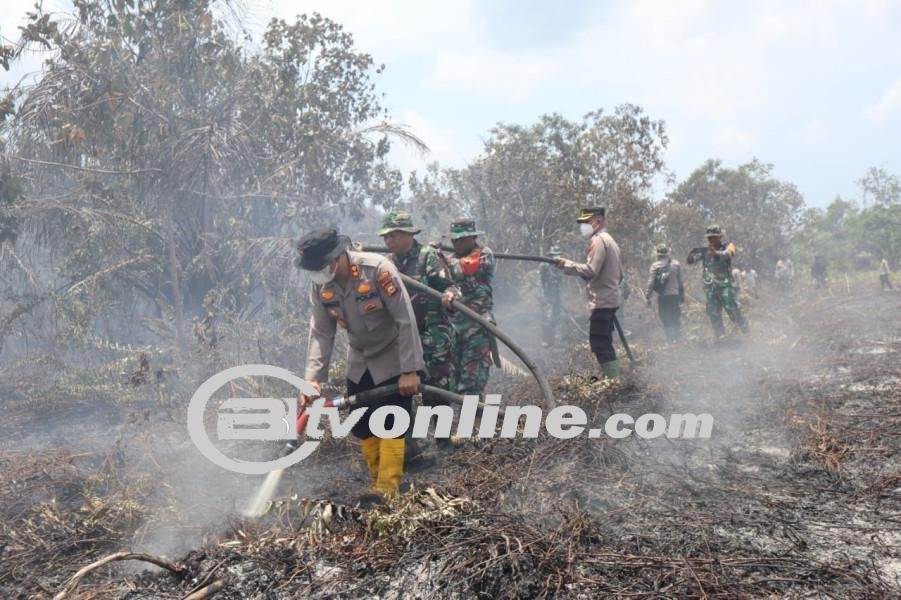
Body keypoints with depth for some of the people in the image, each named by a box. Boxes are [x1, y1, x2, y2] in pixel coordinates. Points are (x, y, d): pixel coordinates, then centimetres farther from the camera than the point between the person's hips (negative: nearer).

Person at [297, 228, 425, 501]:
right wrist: (313, 378, -17)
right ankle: (379, 483, 21)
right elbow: (321, 333, -6)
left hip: (392, 358, -6)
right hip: (359, 361, 6)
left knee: (391, 424, -8)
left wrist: (409, 370, -26)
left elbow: (406, 320, -26)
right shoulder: (320, 285, -11)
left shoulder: (378, 269, -29)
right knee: (361, 426, 8)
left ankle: (387, 490, -2)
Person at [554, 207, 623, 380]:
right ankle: (613, 378, 23)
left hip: (602, 300, -10)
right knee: (604, 343, 17)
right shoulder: (610, 240, 18)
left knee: (599, 343, -9)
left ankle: (612, 381, -8)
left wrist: (567, 264, -16)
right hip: (611, 298, 10)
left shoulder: (598, 240, -13)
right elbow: (619, 274, 21)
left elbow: (591, 270, -23)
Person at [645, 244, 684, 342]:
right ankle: (678, 337, 8)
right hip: (674, 295, 2)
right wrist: (682, 295, 14)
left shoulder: (655, 266, -4)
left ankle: (670, 338, 1)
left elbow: (651, 282, -7)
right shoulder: (676, 264, 3)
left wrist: (648, 297, -1)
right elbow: (680, 281, 7)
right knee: (676, 318, 11)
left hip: (662, 297, -2)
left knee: (666, 320, 5)